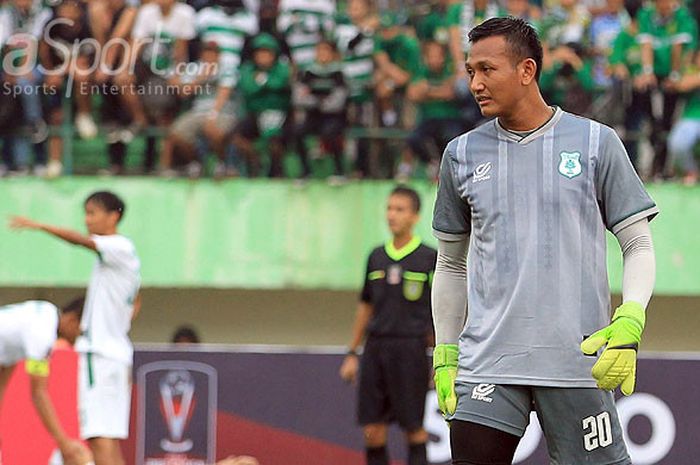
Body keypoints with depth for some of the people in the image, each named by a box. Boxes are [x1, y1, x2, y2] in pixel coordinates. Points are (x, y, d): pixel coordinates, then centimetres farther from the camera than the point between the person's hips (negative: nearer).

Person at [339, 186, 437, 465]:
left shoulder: (429, 259, -2)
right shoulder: (377, 257, 11)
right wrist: (352, 353, 16)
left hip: (410, 348, -4)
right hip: (376, 347, 4)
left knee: (414, 429, 0)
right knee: (372, 429, 1)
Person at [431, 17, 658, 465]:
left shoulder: (596, 143, 3)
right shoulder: (463, 155, 11)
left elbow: (639, 246, 3)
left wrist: (630, 320, -14)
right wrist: (445, 353, 13)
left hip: (578, 361, -2)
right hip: (486, 361, 2)